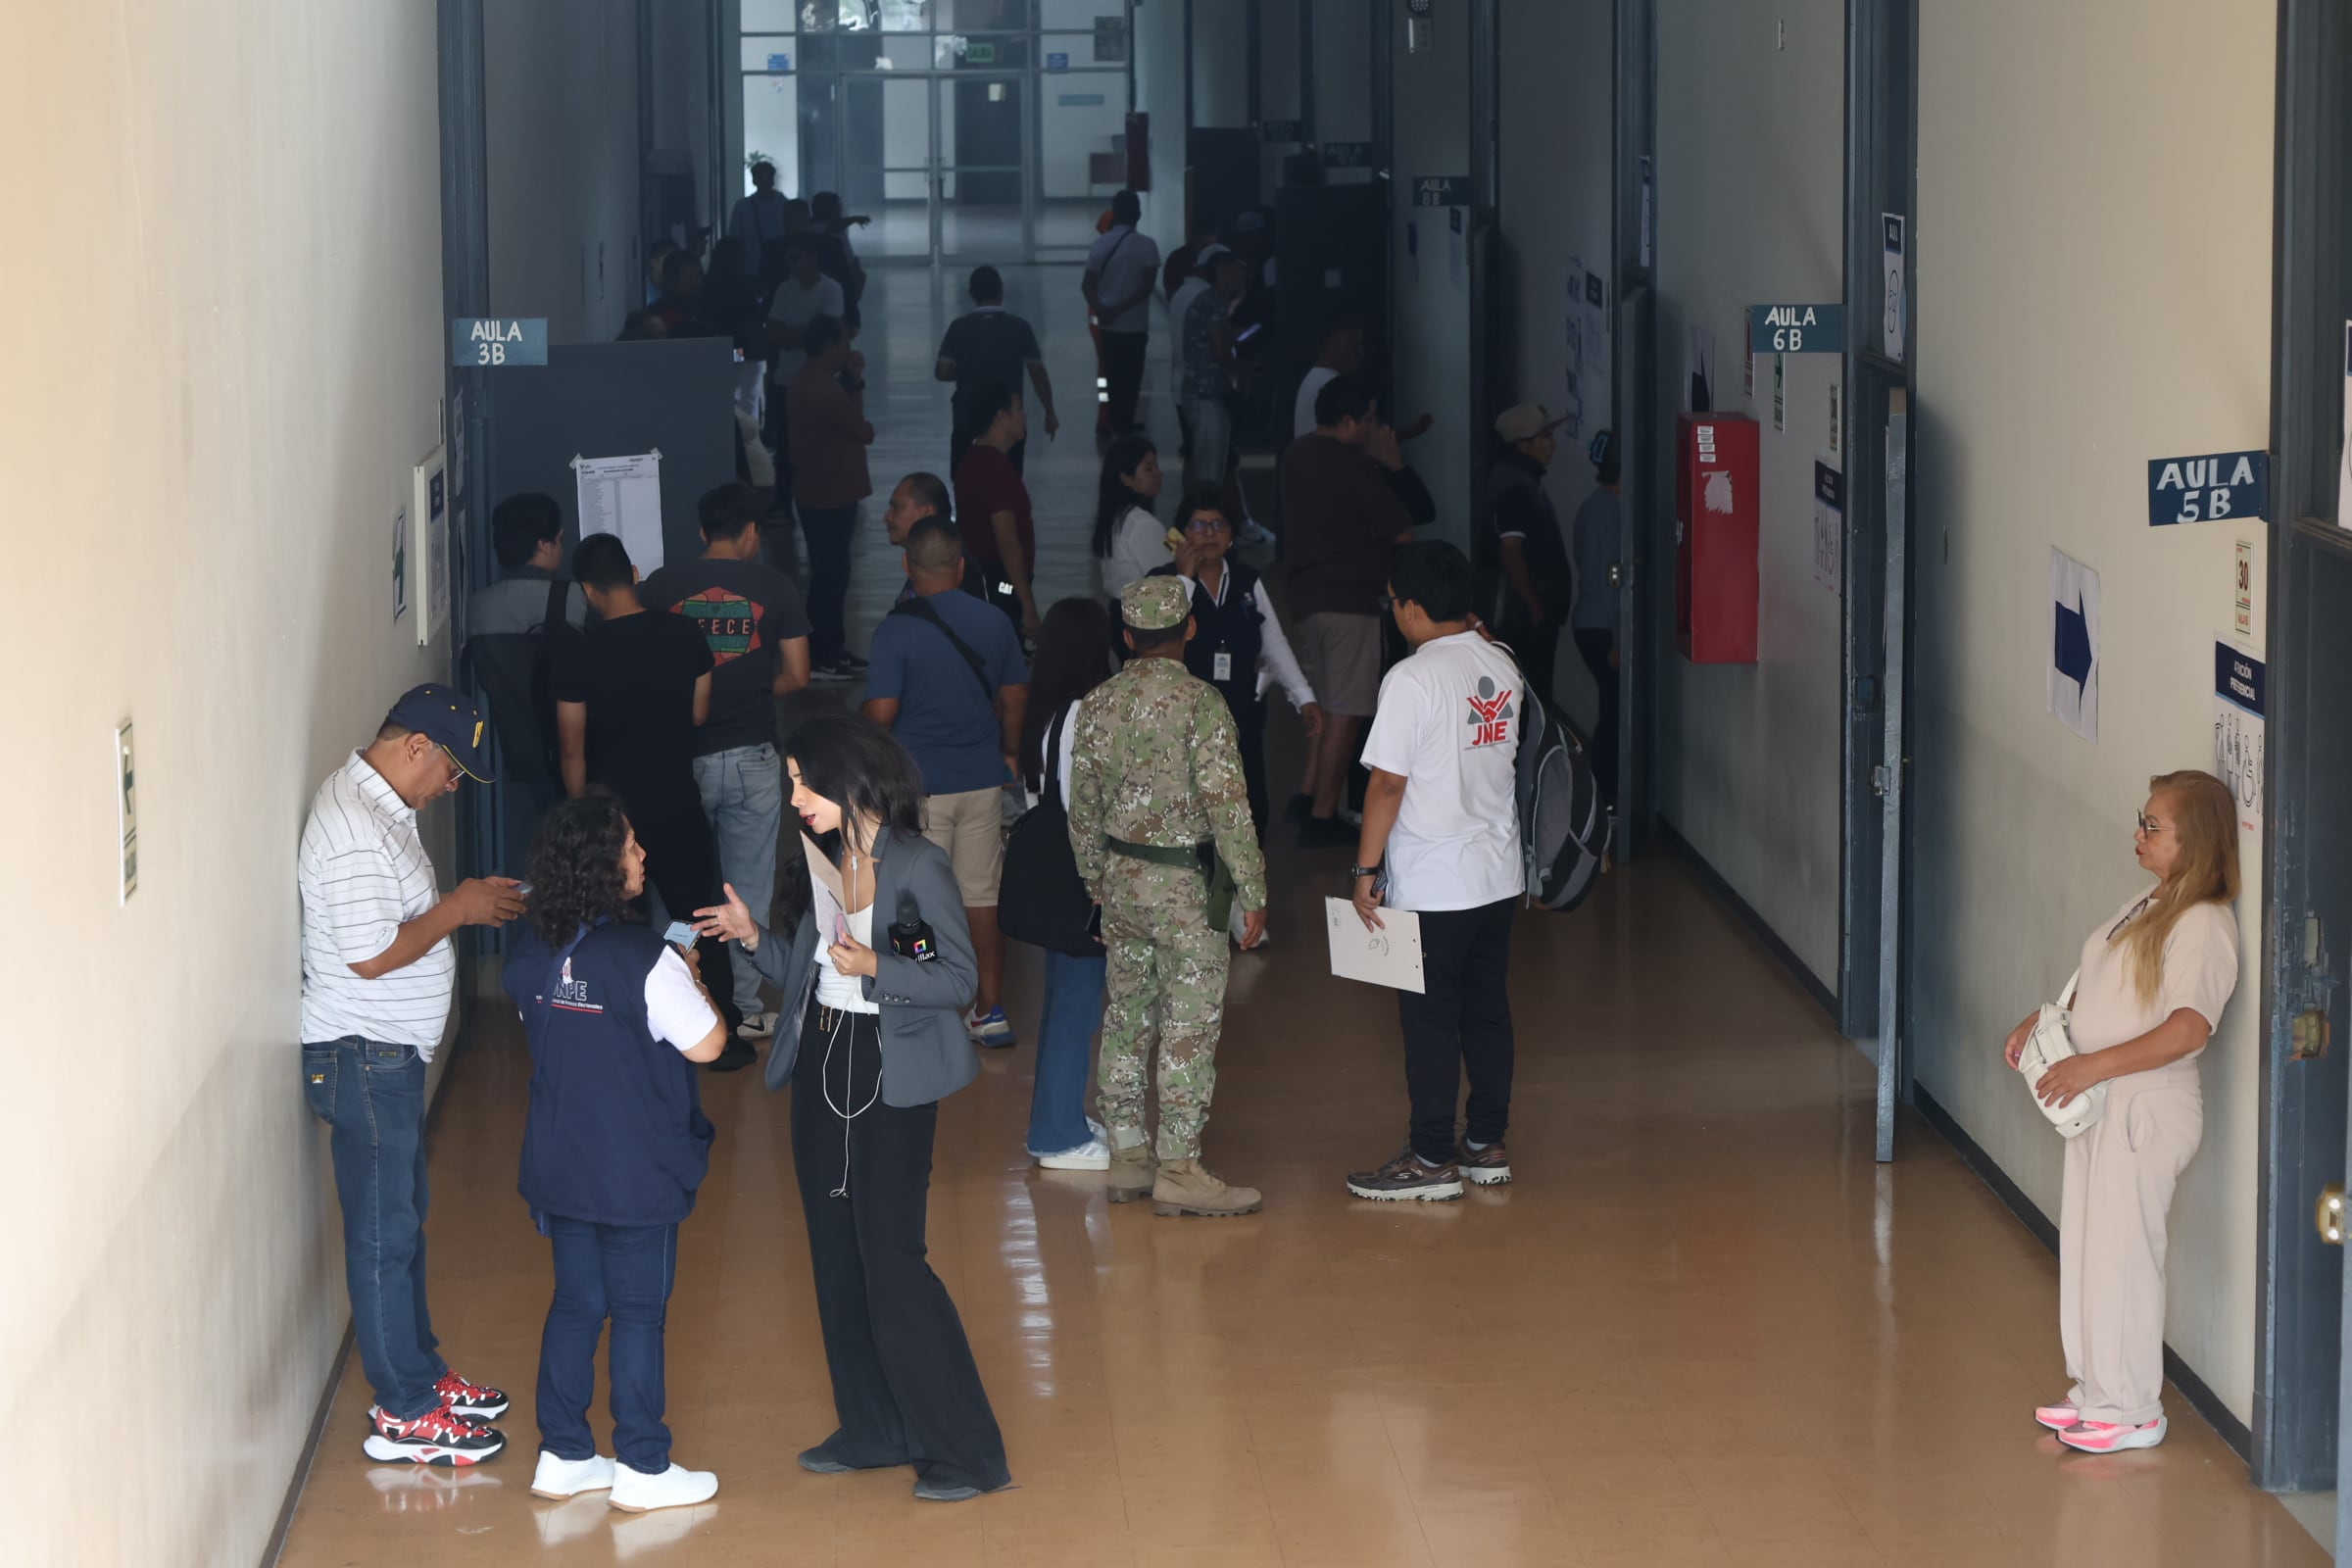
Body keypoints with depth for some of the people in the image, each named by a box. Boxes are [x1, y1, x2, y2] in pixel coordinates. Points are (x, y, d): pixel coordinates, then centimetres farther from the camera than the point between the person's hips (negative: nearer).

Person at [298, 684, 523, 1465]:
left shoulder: (375, 804, 9)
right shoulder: (353, 826, -24)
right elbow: (371, 954, -27)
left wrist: (465, 902, 7)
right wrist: (456, 910, -16)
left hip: (390, 1054, 10)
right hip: (363, 1057, -10)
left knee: (403, 1217, 20)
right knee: (383, 1232, -1)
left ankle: (420, 1370, 32)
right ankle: (404, 1414, 7)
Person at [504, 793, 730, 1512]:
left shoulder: (531, 952, -2)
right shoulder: (645, 960, -22)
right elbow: (707, 1044, -15)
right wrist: (692, 983, 3)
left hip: (557, 1165, 6)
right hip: (636, 1172, -6)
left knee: (575, 1304, 16)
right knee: (638, 1313, 5)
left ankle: (563, 1456, 22)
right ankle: (642, 1469, 13)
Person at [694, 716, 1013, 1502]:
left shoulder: (917, 867, -14)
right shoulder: (825, 863, 8)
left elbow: (961, 979, -13)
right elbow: (805, 975, 11)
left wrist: (875, 965, -26)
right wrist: (755, 938, -4)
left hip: (889, 1077, -8)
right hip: (820, 1066, 8)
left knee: (892, 1260, -8)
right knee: (837, 1256, 12)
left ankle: (967, 1450, -1)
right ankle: (875, 1430, 23)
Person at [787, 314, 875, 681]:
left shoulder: (806, 382, 10)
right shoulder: (825, 390, -23)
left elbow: (843, 416, 14)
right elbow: (864, 432, -16)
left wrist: (853, 382, 1)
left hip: (818, 491, 10)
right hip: (831, 493, -10)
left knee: (830, 571, 16)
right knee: (831, 573, -4)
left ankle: (831, 649, 23)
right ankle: (820, 657, 1)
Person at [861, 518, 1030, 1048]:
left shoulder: (897, 629, -14)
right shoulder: (993, 622, 0)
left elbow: (880, 713, -16)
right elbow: (1015, 700, 6)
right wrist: (1009, 753, 23)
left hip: (919, 783, -4)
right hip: (983, 780, 4)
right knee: (983, 898, 12)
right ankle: (991, 1011, 16)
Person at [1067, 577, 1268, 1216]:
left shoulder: (1098, 703, 3)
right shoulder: (1200, 702, -15)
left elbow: (1083, 805, 9)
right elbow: (1226, 803, -17)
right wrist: (1252, 891, -11)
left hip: (1120, 875, 6)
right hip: (1184, 882, -6)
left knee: (1126, 1016, 13)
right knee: (1190, 1025, -1)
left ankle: (1128, 1156, 19)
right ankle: (1178, 1169, 0)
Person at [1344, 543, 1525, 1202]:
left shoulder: (1413, 679, -18)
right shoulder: (1503, 669, 4)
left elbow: (1388, 783, -17)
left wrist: (1366, 869, -11)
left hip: (1431, 885, -7)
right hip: (1499, 875, 7)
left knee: (1430, 1021, 1)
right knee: (1488, 1010, 14)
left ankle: (1432, 1159, 7)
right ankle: (1488, 1144, 21)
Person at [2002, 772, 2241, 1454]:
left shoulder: (2204, 924, -18)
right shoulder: (2145, 906, 11)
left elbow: (2188, 1029, -27)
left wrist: (2093, 1066, -28)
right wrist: (2042, 1021, 8)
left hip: (2147, 1108, -10)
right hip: (2098, 1101, 10)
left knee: (2122, 1254, -3)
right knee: (2085, 1249, 16)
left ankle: (2132, 1410, 8)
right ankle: (2095, 1391, 28)